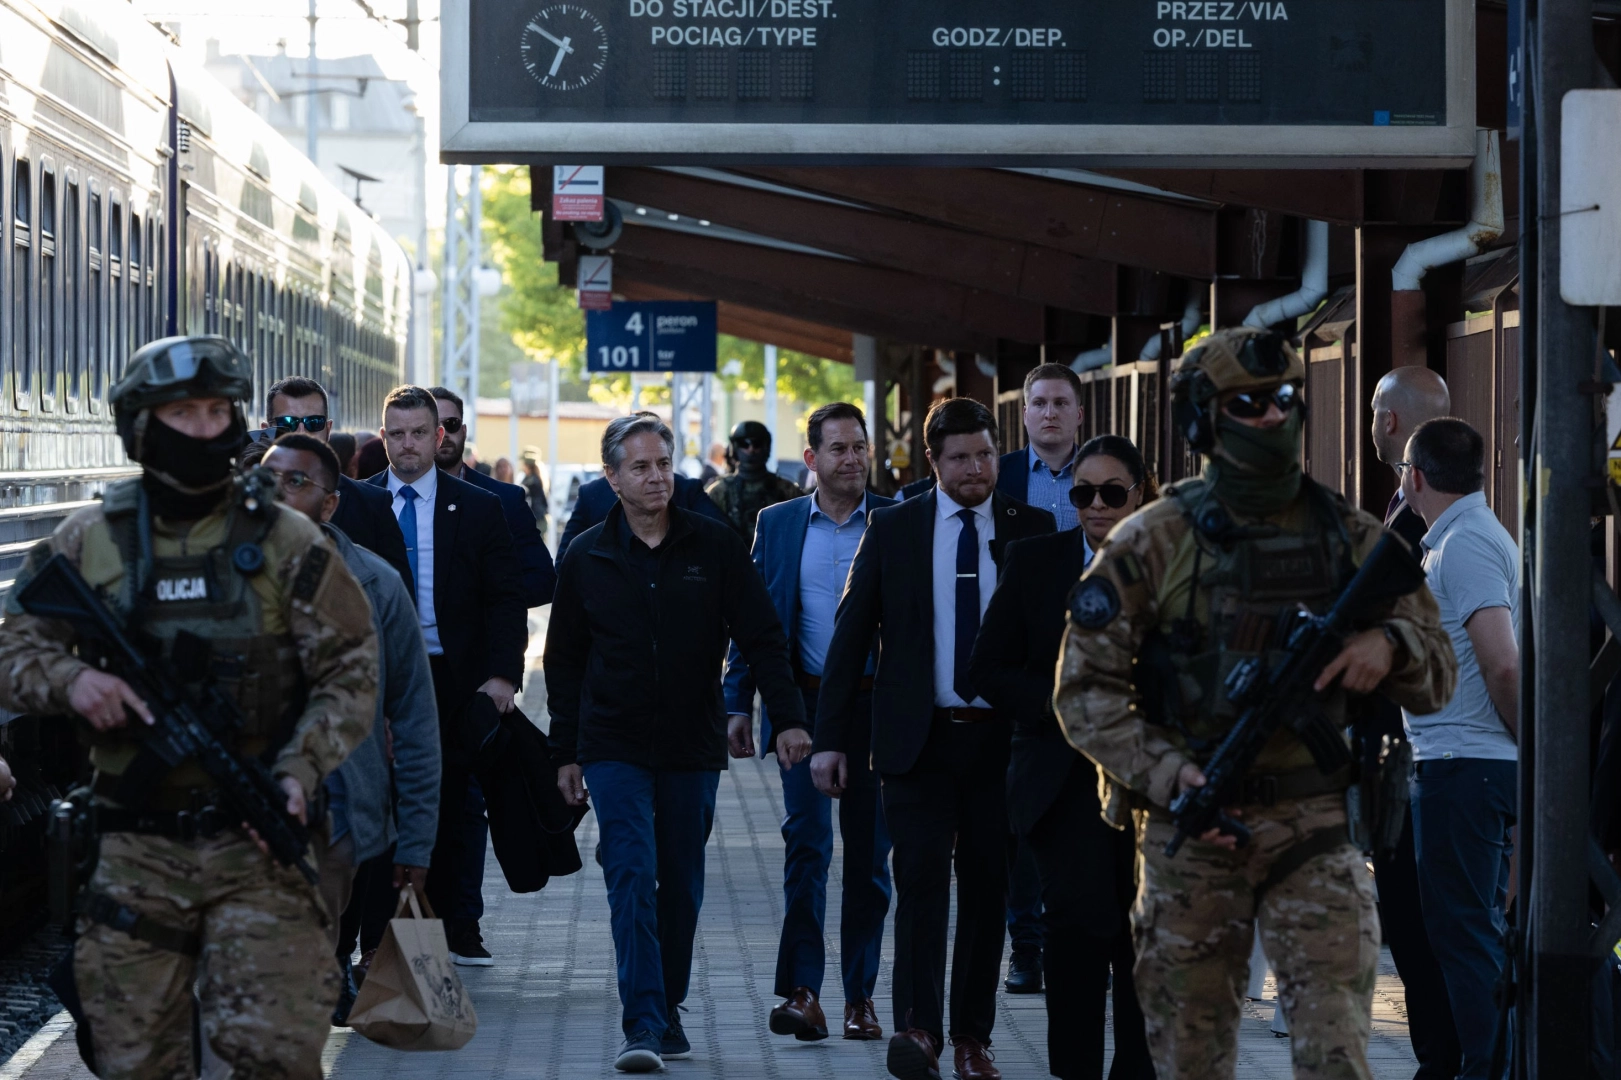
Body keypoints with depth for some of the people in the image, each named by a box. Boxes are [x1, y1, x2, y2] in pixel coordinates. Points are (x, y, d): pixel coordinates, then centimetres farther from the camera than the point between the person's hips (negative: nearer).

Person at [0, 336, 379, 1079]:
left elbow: (350, 671, 2)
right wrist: (68, 679, -14)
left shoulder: (286, 543, 3)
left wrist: (301, 769, -13)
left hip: (260, 845, -2)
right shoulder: (87, 544, 7)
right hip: (136, 853, 2)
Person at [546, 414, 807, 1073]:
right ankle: (642, 1025, -16)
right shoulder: (587, 559, 2)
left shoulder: (715, 548, 1)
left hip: (693, 748, 1)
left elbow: (762, 638, 1)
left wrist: (788, 717, -10)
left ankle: (668, 1013, 23)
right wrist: (566, 753, 6)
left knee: (681, 887, 9)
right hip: (614, 748, -1)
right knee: (632, 880, -12)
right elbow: (564, 664, 9)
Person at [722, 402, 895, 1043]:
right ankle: (803, 991, -10)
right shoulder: (777, 524, 7)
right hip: (805, 706, 0)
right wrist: (739, 703, 3)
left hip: (879, 710, 0)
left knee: (869, 852, 6)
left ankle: (860, 995, 14)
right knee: (807, 840, -10)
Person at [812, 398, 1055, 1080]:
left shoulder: (1032, 531, 4)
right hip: (919, 738, -1)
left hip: (1001, 737, 1)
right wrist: (830, 737, -1)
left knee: (987, 885, 5)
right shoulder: (893, 530, 4)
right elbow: (851, 634, 4)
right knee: (921, 877, -12)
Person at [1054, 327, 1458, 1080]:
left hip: (1316, 833, 1)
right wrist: (1169, 775, -18)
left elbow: (1437, 675, 10)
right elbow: (1084, 688, -3)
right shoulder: (1152, 544, -1)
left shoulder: (1351, 537, 6)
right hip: (1190, 833, -1)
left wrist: (1390, 645, -14)